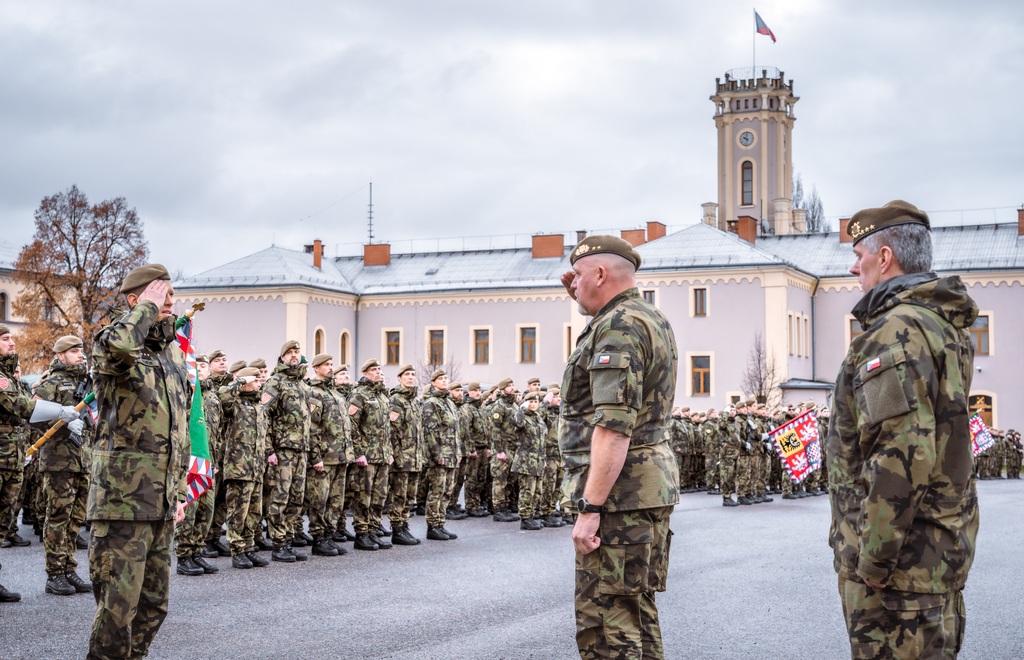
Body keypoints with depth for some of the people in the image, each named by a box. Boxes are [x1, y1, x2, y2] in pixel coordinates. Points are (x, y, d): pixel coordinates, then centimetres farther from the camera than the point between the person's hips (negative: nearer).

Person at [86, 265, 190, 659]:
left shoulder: (173, 354, 16)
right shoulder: (109, 343, -6)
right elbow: (118, 347, -35)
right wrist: (148, 306, -18)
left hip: (162, 502, 8)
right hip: (123, 498, -8)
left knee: (153, 604, 14)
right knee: (118, 604, -7)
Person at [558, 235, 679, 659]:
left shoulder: (618, 326, -15)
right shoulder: (653, 319, 17)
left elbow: (614, 427, -23)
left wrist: (589, 508, -24)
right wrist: (586, 303, 24)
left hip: (619, 492, -11)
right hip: (654, 484, 11)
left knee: (605, 623, -9)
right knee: (637, 612, 16)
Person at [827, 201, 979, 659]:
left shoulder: (897, 332, -18)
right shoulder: (947, 327, 14)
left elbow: (900, 456, -26)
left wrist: (874, 558, -21)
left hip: (902, 553, -10)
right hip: (944, 548, 10)